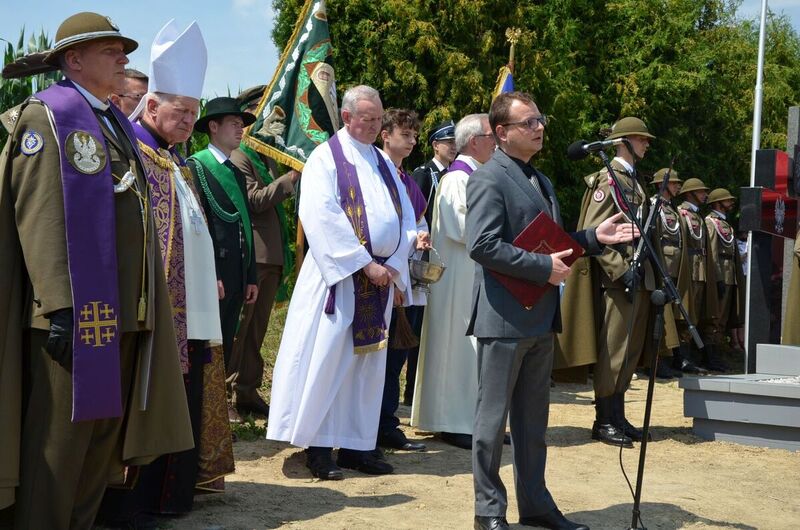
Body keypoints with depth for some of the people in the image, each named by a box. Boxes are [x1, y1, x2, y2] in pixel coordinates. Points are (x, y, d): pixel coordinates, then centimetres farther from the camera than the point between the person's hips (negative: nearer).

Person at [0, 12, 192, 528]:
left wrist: (144, 304, 17)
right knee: (59, 438, -4)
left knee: (105, 432, 12)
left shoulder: (119, 126, 19)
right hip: (75, 309, -8)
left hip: (124, 311, 8)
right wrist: (59, 305, -21)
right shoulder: (45, 116, -5)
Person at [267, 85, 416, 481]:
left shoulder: (383, 163, 16)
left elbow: (405, 216, 13)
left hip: (381, 275, 6)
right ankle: (318, 446, 1)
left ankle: (356, 444, 14)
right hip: (338, 277, -6)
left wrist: (394, 263, -3)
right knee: (327, 359, -6)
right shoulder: (325, 159, -3)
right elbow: (324, 219, -14)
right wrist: (365, 264, -17)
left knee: (367, 363, 8)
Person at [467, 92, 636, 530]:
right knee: (493, 416, 1)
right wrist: (543, 267, -19)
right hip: (504, 318, -9)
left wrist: (594, 237, 9)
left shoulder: (540, 181, 18)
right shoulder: (489, 179, -11)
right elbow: (482, 245, -22)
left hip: (540, 318, 9)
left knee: (533, 419, 15)